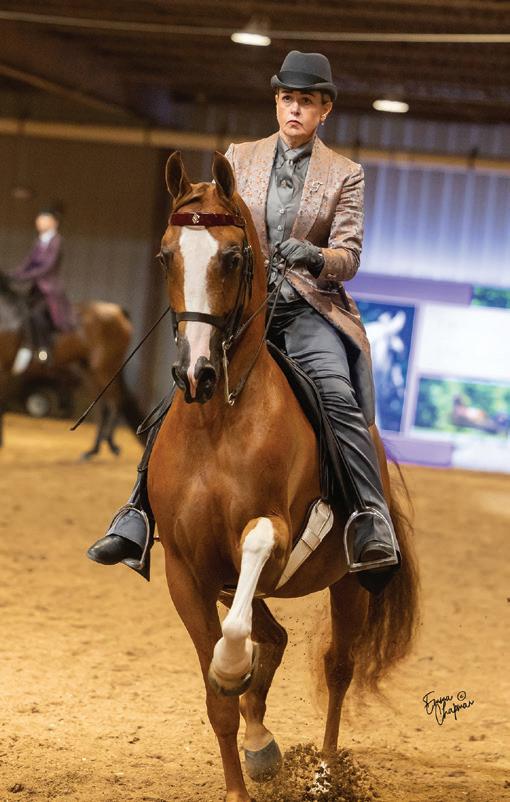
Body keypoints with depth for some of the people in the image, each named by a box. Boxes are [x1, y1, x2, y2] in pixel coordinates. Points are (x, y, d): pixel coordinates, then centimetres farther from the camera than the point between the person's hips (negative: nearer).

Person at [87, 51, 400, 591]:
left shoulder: (345, 176, 8)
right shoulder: (239, 158, 14)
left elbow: (348, 258, 1)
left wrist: (314, 257, -21)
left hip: (308, 309, -2)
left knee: (337, 397, -29)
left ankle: (373, 531, -33)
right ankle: (137, 517, -5)